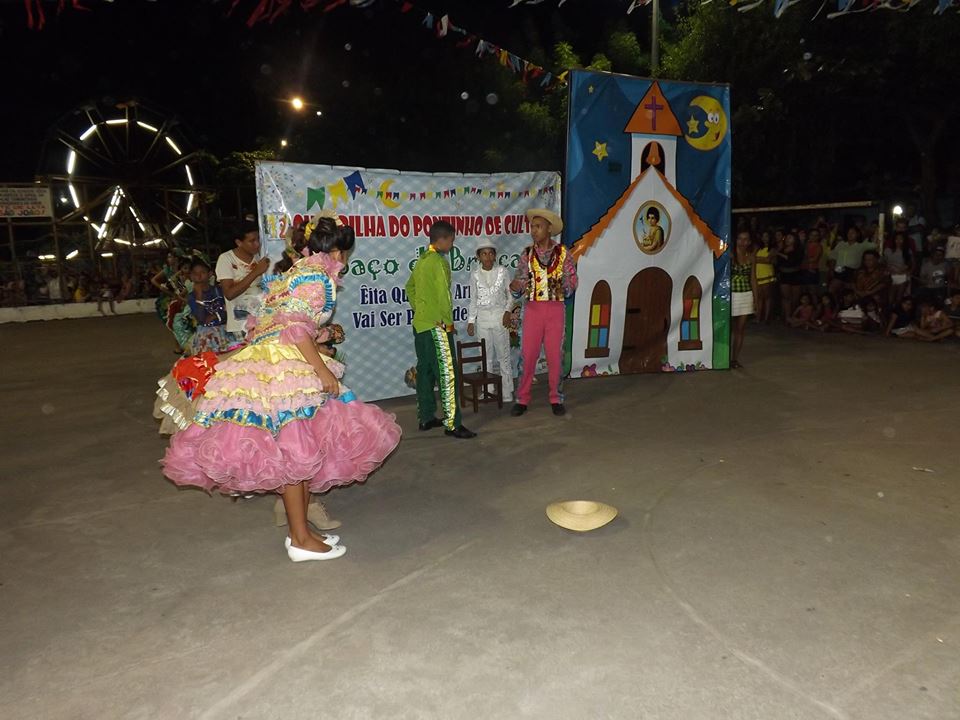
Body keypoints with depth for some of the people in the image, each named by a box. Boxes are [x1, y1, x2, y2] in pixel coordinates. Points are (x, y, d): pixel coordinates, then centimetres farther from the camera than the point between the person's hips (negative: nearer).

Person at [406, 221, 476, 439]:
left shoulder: (422, 260, 14)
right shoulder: (438, 261, -13)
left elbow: (410, 287, 24)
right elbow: (443, 294, -19)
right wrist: (448, 321, -10)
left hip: (420, 324, 9)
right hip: (436, 325, -9)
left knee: (425, 371, 13)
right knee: (447, 374, -7)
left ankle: (426, 418, 20)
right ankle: (452, 424, -6)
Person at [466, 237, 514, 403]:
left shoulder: (503, 271, -2)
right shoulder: (475, 274, 2)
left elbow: (510, 295, 1)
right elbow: (473, 300, 8)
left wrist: (508, 311, -13)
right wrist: (470, 321, 5)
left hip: (500, 316, -2)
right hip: (482, 318, 2)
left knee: (503, 355, 0)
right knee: (485, 355, 7)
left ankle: (507, 391, 7)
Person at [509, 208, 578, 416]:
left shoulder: (563, 253, 3)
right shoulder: (527, 254, 6)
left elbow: (572, 280, 3)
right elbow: (520, 283, 3)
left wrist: (563, 288, -16)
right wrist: (515, 287, -19)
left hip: (556, 308, 0)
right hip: (533, 308, 1)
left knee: (555, 355, 4)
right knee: (527, 354, -1)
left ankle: (556, 399, 16)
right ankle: (522, 400, 9)